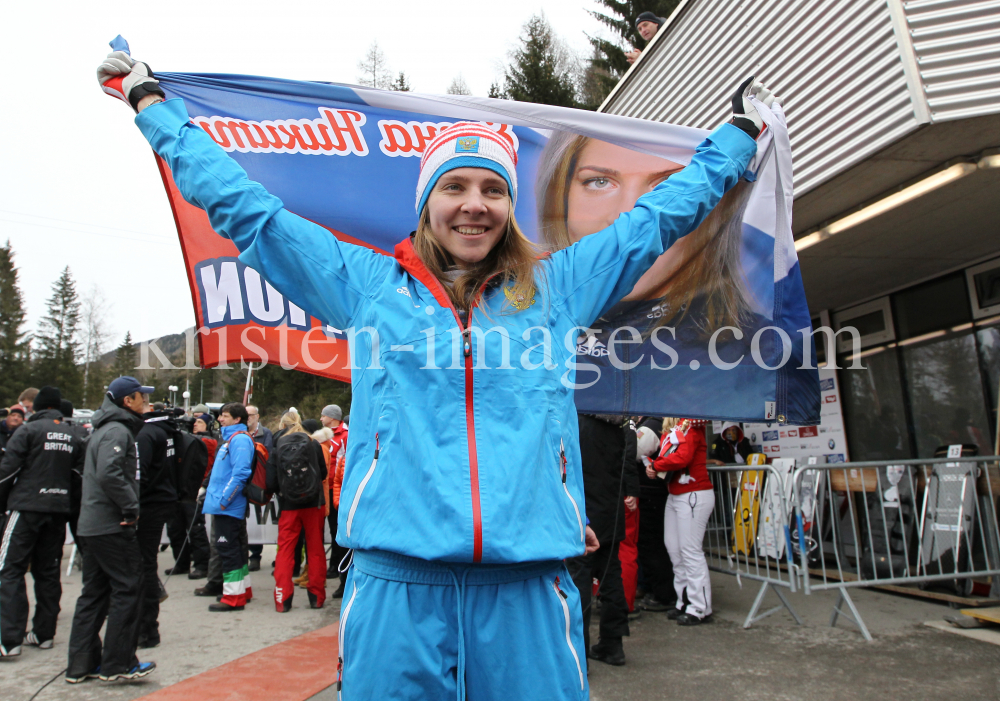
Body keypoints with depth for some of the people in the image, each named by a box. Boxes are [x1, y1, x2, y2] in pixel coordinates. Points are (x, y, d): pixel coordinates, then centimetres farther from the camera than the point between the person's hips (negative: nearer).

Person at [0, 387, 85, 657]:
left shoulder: (28, 430, -5)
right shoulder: (73, 437, 10)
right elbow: (80, 475, 12)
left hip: (27, 507, -5)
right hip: (59, 511, 5)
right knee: (48, 571, 12)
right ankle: (44, 633, 16)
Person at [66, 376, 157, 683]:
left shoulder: (105, 429, 18)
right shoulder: (118, 431, -15)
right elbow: (108, 474, -28)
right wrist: (131, 507, -20)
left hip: (92, 525, 10)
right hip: (113, 526, -10)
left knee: (94, 593, 13)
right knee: (127, 589, -3)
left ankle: (81, 664, 19)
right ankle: (118, 663, 4)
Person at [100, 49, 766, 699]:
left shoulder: (557, 286, 10)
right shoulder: (366, 282, 8)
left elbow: (662, 213, 20)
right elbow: (241, 206, 15)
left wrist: (740, 130, 30)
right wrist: (151, 101, 22)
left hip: (528, 591, 1)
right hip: (394, 583, 0)